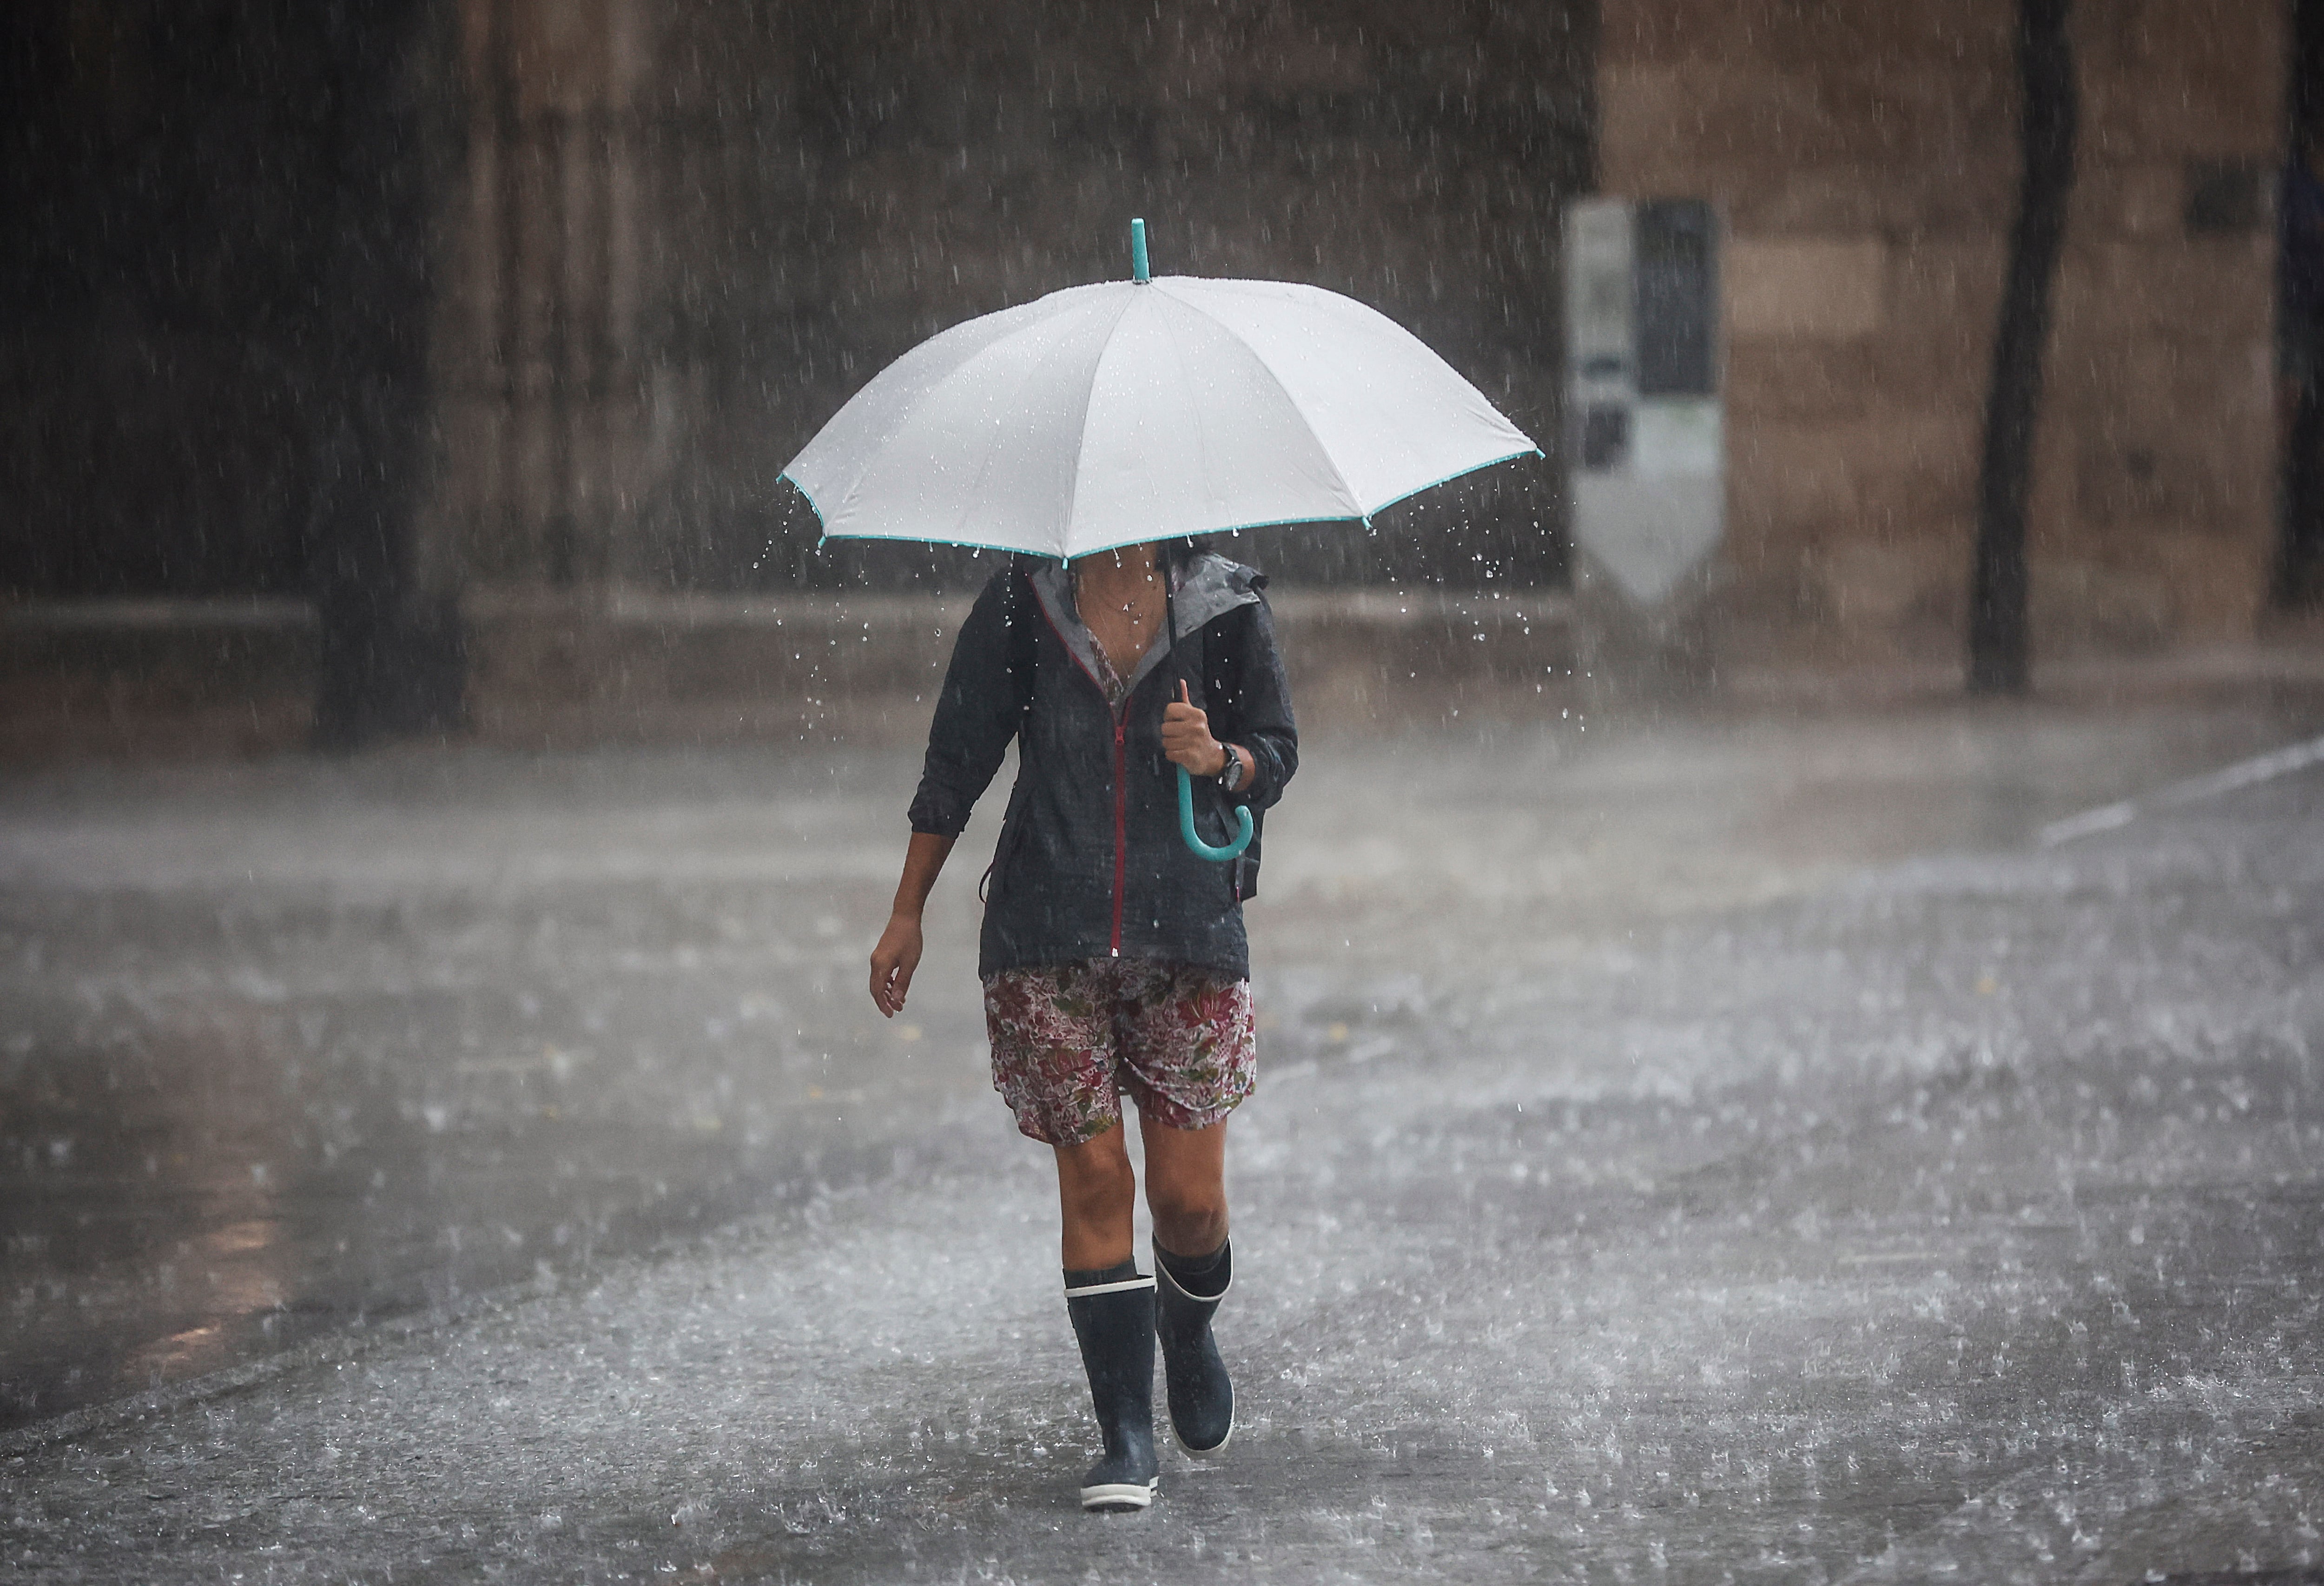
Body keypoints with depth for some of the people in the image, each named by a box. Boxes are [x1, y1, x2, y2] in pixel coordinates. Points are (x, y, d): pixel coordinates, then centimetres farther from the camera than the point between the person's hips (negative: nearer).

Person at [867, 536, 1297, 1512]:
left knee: (1189, 1196, -1)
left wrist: (1218, 758, -15)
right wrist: (907, 914, 8)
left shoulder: (1223, 605, 2)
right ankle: (1127, 1441, 1)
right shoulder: (1024, 601, 3)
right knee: (1094, 1179, -4)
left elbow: (1277, 755, 9)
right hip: (1049, 937, 0)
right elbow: (958, 755, 8)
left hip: (1188, 930, 0)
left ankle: (1188, 1334, 33)